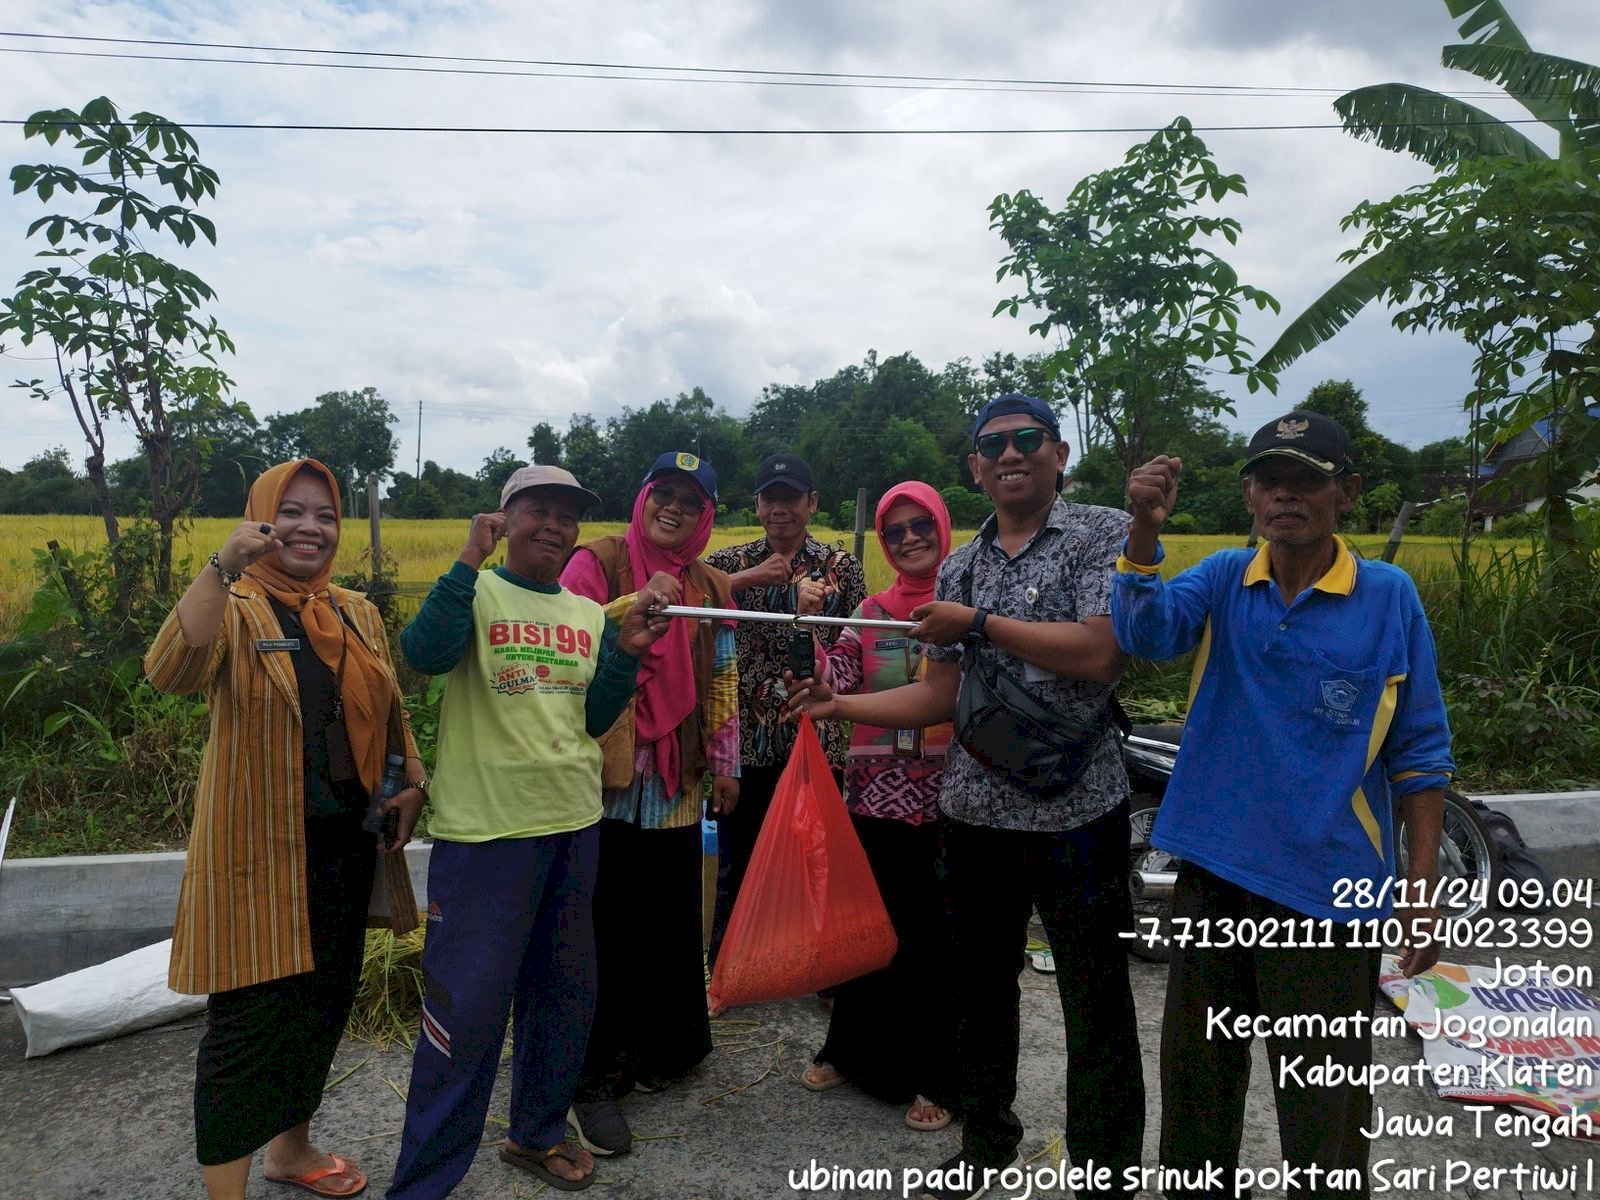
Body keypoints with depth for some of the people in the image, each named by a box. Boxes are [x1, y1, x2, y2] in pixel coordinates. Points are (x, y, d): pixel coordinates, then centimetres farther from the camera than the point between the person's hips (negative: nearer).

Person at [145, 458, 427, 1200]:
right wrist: (223, 567, -40)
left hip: (344, 848, 6)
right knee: (249, 1019, 1)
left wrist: (413, 781, 0)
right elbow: (168, 673, -30)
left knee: (324, 1003, 19)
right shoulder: (234, 608, -10)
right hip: (259, 853, -6)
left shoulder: (358, 614, 8)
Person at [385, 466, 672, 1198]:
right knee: (468, 1009, 0)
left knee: (566, 995, 18)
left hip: (574, 824, 6)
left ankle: (538, 1133, 39)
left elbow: (595, 720, 10)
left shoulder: (589, 615, 10)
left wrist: (627, 652, -4)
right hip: (486, 830, -6)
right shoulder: (475, 593, -5)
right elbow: (424, 655, -24)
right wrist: (471, 560, -26)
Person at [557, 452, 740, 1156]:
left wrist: (724, 763, 15)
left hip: (676, 784, 5)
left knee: (671, 921, 13)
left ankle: (658, 1047, 33)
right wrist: (638, 607, -24)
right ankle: (593, 1078, 16)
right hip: (605, 778, -5)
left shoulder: (711, 588, 13)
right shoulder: (598, 563, -3)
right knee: (605, 928, 1)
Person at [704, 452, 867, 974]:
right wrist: (747, 578, -21)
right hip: (746, 736, 1)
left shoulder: (841, 566, 4)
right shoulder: (732, 563, 5)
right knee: (737, 857, 10)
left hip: (816, 736, 0)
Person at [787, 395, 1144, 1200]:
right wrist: (842, 705, 2)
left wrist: (979, 622, -16)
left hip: (1076, 810, -5)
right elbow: (942, 696, 10)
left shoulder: (1103, 534, -6)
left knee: (1096, 1007, 7)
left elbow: (1100, 656, -21)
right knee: (980, 991, 20)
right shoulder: (959, 568, 10)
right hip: (973, 811, 6)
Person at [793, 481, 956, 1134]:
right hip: (875, 791, 3)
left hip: (947, 794, -3)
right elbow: (835, 687, -2)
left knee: (934, 934, 5)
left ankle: (926, 1076, 23)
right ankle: (850, 1051, 35)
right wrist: (811, 625, -14)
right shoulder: (871, 612, 7)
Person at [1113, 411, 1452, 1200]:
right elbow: (1147, 632, -20)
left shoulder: (1389, 596, -6)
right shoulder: (1224, 579, 0)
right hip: (1214, 873, 3)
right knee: (1195, 1077, 20)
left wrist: (1421, 894, -4)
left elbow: (1419, 757, -2)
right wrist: (1144, 529, -36)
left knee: (1322, 1106, 10)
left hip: (1326, 889, -3)